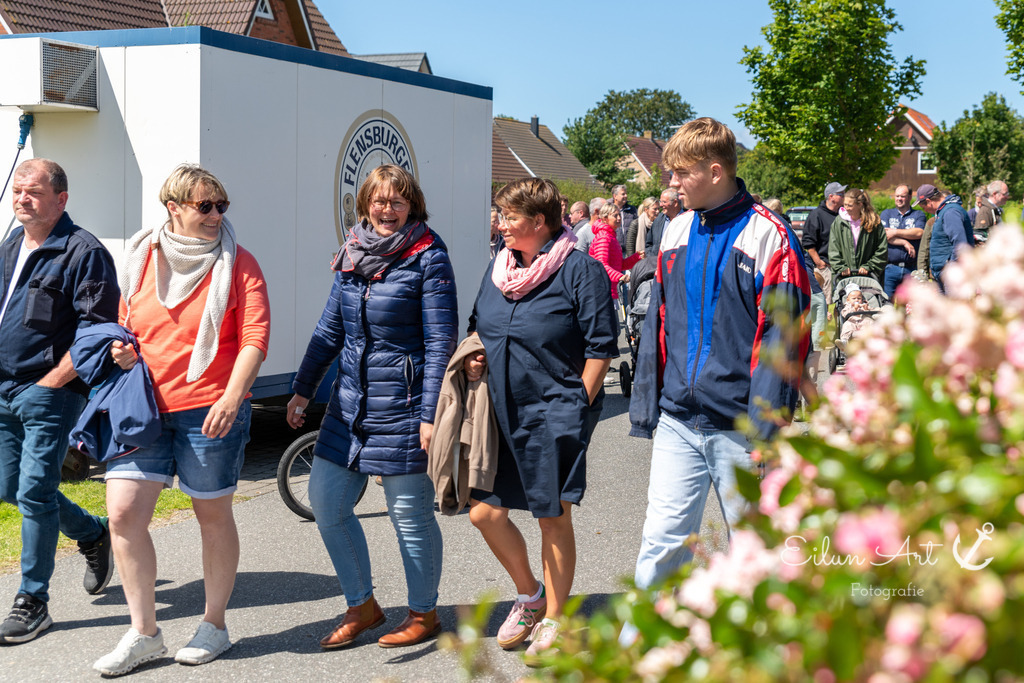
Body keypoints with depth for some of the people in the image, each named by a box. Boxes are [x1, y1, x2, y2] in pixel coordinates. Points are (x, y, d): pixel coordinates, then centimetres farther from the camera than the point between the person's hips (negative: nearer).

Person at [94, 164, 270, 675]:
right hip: (145, 407, 4)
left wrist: (232, 396, -24)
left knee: (213, 514, 8)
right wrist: (121, 349, -1)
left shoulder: (237, 264, -2)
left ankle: (214, 625, 25)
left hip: (211, 409, -3)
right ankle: (144, 633, 8)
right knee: (122, 512, -5)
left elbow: (255, 337, -10)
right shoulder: (142, 259, 9)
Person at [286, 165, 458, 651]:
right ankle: (362, 605, 23)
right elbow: (329, 330, 16)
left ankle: (424, 614, 22)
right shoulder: (352, 256, 10)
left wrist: (430, 414, -16)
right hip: (350, 401, 7)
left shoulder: (428, 258, -9)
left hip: (402, 403, -7)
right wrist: (302, 389, 14)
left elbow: (440, 342, -11)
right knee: (325, 501, 7)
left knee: (409, 513, 4)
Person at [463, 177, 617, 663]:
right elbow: (478, 326, 24)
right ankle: (529, 594, 29)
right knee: (483, 511, 5)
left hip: (554, 416, -6)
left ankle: (552, 620, 20)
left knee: (553, 518, 4)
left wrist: (578, 405, -12)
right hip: (501, 412, 7)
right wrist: (473, 358, 5)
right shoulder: (499, 267, 11)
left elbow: (600, 347, -10)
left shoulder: (580, 270, -9)